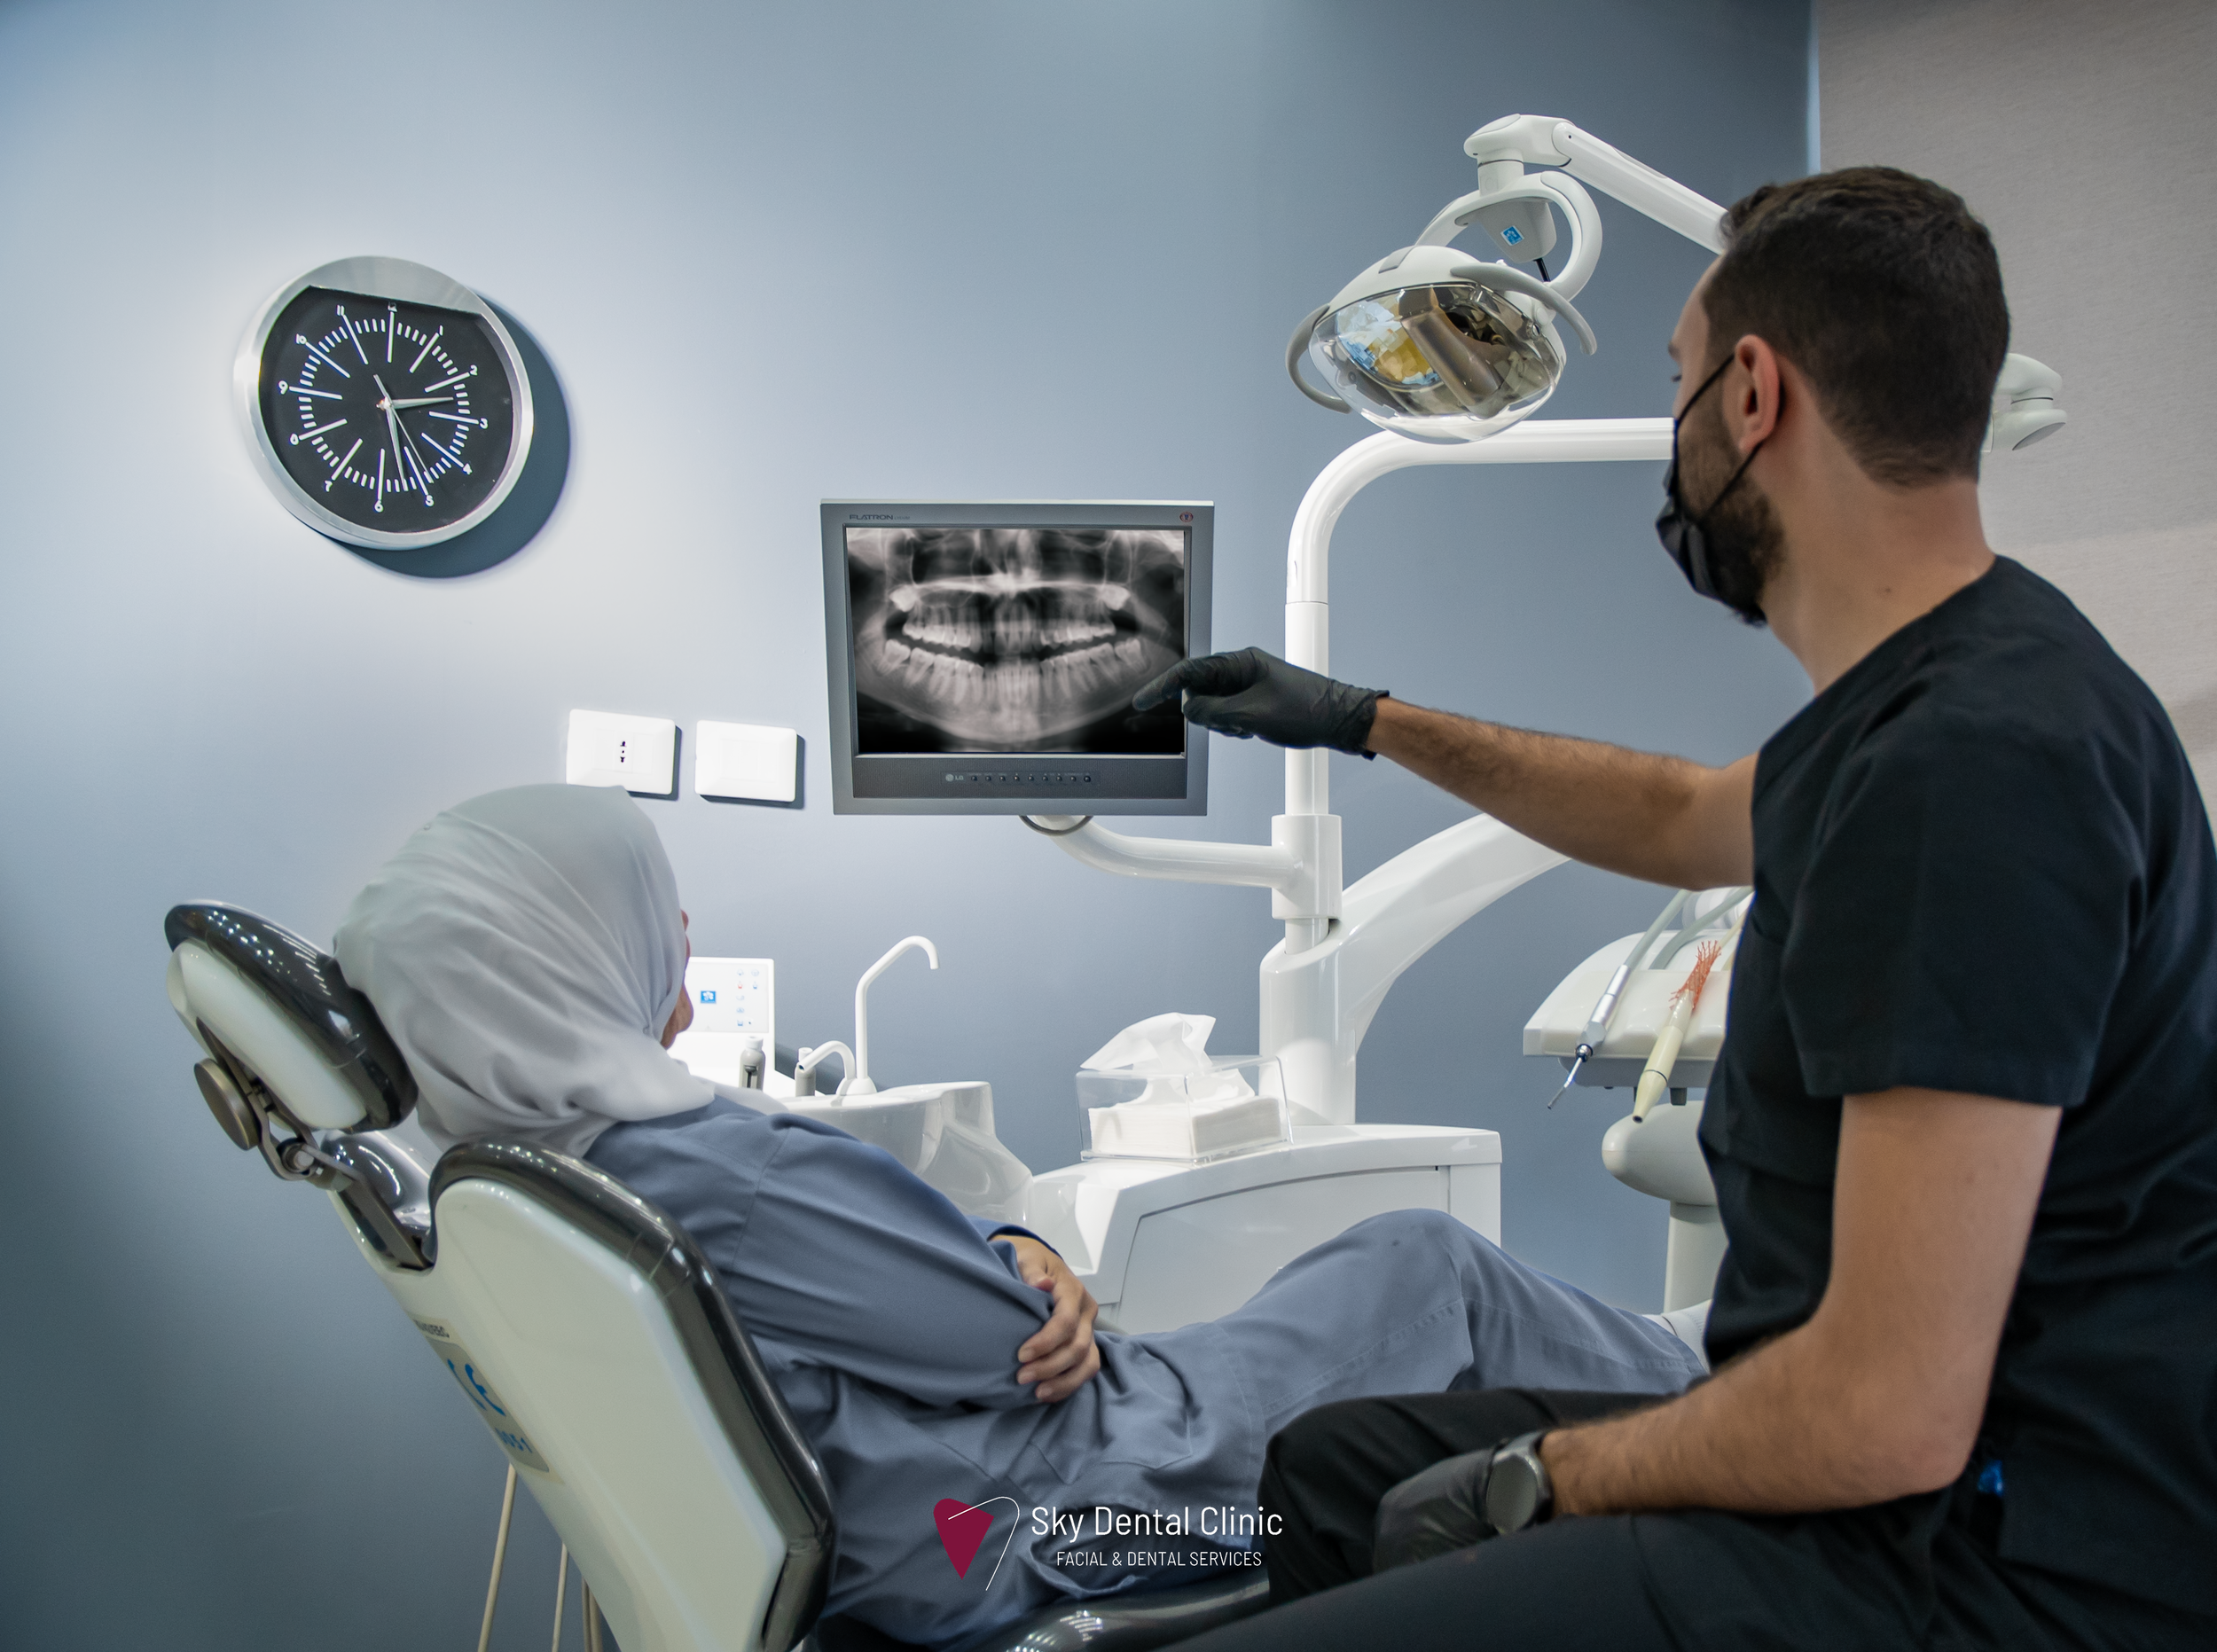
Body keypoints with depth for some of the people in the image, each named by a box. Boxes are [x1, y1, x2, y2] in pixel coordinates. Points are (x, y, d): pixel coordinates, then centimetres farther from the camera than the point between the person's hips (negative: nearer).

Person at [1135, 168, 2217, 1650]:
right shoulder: (1923, 696, 7)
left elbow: (1892, 1415, -27)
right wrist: (1369, 722, 32)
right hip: (1907, 1450, 10)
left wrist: (1543, 1478, -11)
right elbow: (1685, 820, 29)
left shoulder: (1971, 762, -26)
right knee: (1325, 1469, 18)